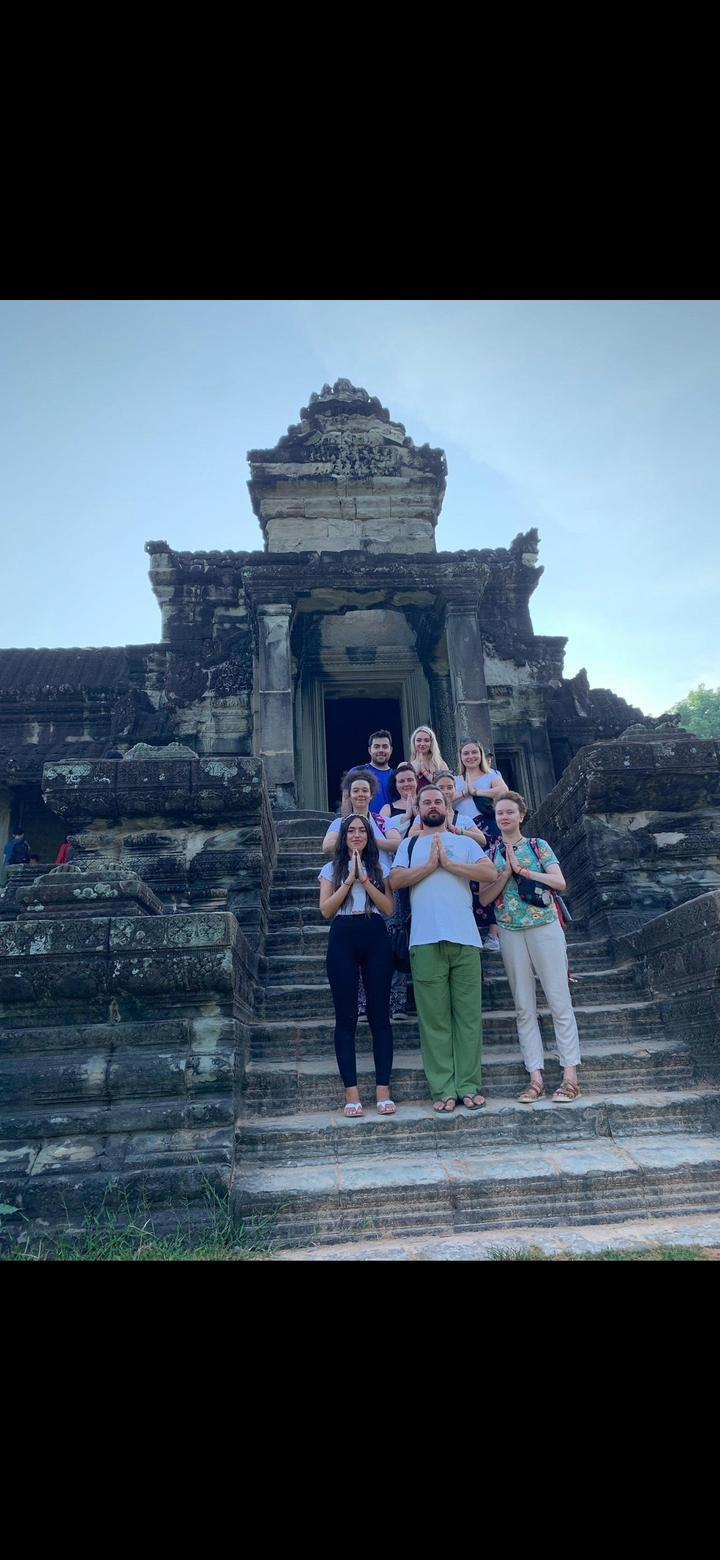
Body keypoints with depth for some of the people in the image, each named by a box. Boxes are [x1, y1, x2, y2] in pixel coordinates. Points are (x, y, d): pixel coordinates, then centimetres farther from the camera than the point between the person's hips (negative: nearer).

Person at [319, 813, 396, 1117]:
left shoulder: (379, 866, 11)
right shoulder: (332, 869, 11)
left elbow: (388, 908, 0)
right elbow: (326, 910, -1)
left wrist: (364, 879, -9)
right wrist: (349, 879, -8)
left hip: (376, 939, 0)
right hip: (342, 941, 0)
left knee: (379, 1015, 0)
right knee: (346, 1017, 0)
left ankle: (382, 1089, 5)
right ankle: (351, 1092, 4)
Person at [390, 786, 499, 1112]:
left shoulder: (464, 842, 17)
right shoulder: (409, 845, 17)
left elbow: (491, 873, 1)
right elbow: (395, 880, 1)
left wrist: (449, 863, -5)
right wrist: (430, 864, -6)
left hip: (465, 938, 1)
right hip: (425, 940, 0)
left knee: (469, 1013, 0)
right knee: (434, 1016, -1)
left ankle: (468, 1085, 6)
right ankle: (443, 1088, 3)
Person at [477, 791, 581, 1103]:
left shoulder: (539, 846, 4)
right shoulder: (490, 854, 9)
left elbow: (560, 882, -8)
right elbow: (484, 898, 1)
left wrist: (522, 869, -13)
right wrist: (507, 872, -10)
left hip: (545, 928, -2)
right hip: (511, 934, 2)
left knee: (559, 1001, -2)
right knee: (524, 1007, 4)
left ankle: (570, 1074, 2)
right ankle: (535, 1077, 8)